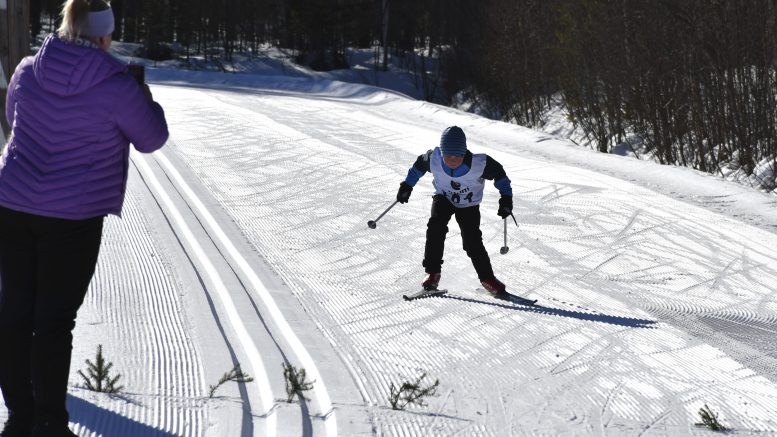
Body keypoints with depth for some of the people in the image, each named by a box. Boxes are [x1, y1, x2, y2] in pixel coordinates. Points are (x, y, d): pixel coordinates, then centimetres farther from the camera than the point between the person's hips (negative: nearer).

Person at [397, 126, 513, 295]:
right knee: (436, 227, -25)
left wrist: (506, 197, -11)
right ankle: (433, 272, -15)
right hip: (443, 198, 1)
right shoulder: (433, 159, -27)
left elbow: (499, 173, -13)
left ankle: (487, 278, 6)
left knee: (473, 241, -13)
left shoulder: (479, 164, -32)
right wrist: (407, 185, 4)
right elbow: (419, 166, -3)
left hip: (469, 205, -1)